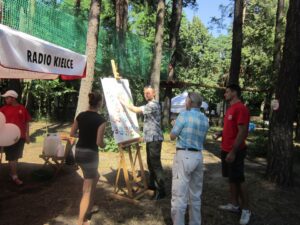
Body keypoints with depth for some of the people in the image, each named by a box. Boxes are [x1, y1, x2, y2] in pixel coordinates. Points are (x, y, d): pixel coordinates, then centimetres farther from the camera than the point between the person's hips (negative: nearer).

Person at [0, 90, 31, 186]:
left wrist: (27, 135, 3)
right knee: (12, 157, 0)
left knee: (16, 157, 13)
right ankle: (15, 177, 6)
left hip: (20, 136, 2)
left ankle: (12, 174, 28)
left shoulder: (22, 108, 2)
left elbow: (26, 122, 6)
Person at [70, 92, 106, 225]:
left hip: (78, 152, 8)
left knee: (95, 177, 30)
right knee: (88, 190, 1)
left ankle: (87, 210, 40)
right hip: (90, 154, -8)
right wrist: (104, 145, 3)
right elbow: (99, 143, -19)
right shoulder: (100, 120, -15)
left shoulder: (80, 116, 4)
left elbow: (72, 134, 11)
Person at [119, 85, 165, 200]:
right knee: (150, 163, 17)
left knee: (156, 164, -9)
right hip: (150, 138, 11)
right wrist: (145, 136, 22)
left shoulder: (153, 105, -15)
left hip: (154, 138, -10)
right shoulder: (150, 105, 19)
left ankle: (161, 190, -4)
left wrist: (123, 102, -10)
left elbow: (136, 110, -23)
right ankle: (152, 184, 30)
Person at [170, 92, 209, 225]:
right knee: (196, 195, 17)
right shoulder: (205, 119, 8)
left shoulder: (184, 115, -11)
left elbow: (172, 136, -6)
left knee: (179, 195, -2)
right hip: (198, 156, 7)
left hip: (184, 156, -7)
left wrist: (176, 125, 14)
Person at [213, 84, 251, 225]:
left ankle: (246, 210, 13)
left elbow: (242, 132, -22)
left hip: (235, 151, -9)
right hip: (226, 150, 9)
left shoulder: (241, 108, -17)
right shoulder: (230, 108, 13)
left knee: (238, 180, 0)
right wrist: (221, 133, 5)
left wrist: (233, 152, -23)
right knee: (231, 179, 15)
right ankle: (234, 205, 27)